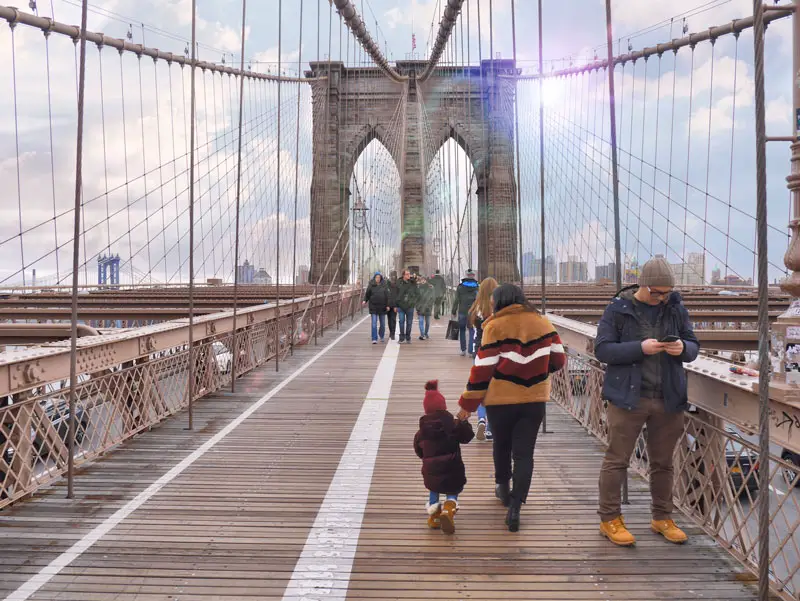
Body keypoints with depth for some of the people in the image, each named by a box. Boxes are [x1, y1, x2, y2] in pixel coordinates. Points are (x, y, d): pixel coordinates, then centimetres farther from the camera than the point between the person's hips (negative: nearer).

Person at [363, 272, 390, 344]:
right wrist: (365, 300, -14)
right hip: (373, 307, -2)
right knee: (374, 323, -8)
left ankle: (382, 337, 32)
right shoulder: (371, 285, 1)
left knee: (383, 323, 12)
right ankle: (374, 339, -8)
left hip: (382, 307, 2)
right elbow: (367, 294, 3)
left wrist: (387, 305, 1)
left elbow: (387, 296, 5)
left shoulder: (384, 285, 3)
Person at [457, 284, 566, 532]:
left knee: (502, 445, 20)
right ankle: (515, 506, -5)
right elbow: (558, 360, 6)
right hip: (534, 399, 2)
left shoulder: (495, 326, -10)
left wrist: (468, 404, -6)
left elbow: (483, 369, -12)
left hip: (501, 399, -2)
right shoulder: (543, 323, 2)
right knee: (524, 453, 5)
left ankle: (503, 487, 39)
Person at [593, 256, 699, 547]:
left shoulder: (676, 308, 5)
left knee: (663, 462, 15)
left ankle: (662, 518, 30)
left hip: (668, 399, 4)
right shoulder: (618, 309, -6)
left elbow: (693, 346, 11)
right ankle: (609, 519, 14)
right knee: (616, 460, 2)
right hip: (627, 397, -4)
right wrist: (640, 348, -23)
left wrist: (683, 348, -13)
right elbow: (602, 349, -11)